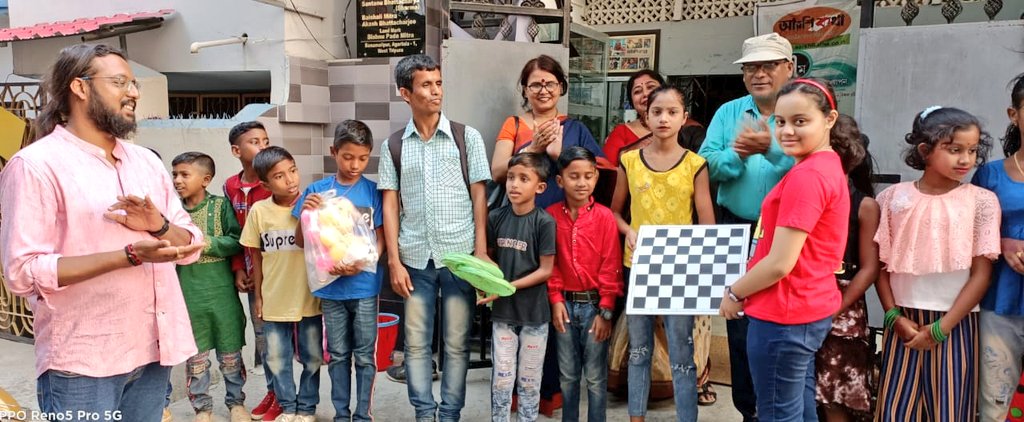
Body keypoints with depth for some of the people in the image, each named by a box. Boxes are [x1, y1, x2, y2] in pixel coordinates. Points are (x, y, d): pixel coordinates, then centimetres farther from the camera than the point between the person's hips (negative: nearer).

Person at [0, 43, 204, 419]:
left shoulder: (147, 161, 11)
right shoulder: (36, 164, -9)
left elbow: (191, 245, 11)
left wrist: (160, 226, -11)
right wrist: (131, 255, -22)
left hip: (153, 350, 6)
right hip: (82, 362, -6)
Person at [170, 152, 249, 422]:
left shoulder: (220, 205, -5)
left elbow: (237, 242, -9)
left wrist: (206, 243, -18)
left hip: (221, 293, -2)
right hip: (187, 295, 2)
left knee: (230, 353, 10)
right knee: (194, 355, 11)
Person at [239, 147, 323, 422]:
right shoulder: (259, 210, -6)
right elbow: (256, 256, 4)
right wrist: (258, 296, 7)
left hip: (309, 298, -1)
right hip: (274, 300, 1)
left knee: (312, 358, 12)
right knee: (277, 361, 13)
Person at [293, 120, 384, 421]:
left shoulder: (373, 191, -4)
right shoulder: (317, 191, 0)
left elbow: (381, 239, -3)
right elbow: (301, 242, 3)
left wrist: (361, 264, -21)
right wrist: (304, 213, -16)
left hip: (365, 286, -1)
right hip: (330, 286, 1)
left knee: (365, 355, 7)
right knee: (337, 355, 13)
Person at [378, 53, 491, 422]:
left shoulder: (467, 137, 2)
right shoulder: (393, 146, 7)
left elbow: (479, 197, 1)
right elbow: (390, 205, 5)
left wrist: (481, 253, -5)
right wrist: (394, 261, -1)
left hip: (459, 255, -1)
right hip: (415, 259, 2)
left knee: (457, 343, 6)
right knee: (416, 342, 7)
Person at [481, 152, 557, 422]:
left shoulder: (544, 222, -13)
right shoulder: (496, 218, -2)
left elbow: (545, 270, -12)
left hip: (534, 312, -3)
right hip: (502, 311, 3)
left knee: (529, 380, 11)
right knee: (501, 379, 9)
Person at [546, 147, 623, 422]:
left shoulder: (605, 217, -7)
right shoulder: (551, 216, -1)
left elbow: (611, 266, -6)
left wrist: (606, 310, -8)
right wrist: (555, 299, -5)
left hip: (595, 304, -2)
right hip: (565, 303, 2)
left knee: (595, 377, 7)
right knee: (567, 375, 14)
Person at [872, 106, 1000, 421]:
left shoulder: (982, 201, -3)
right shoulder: (894, 197, 0)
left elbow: (981, 274, -4)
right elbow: (880, 264, 4)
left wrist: (940, 328, -9)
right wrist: (894, 316, -5)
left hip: (956, 324, -1)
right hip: (903, 321, 1)